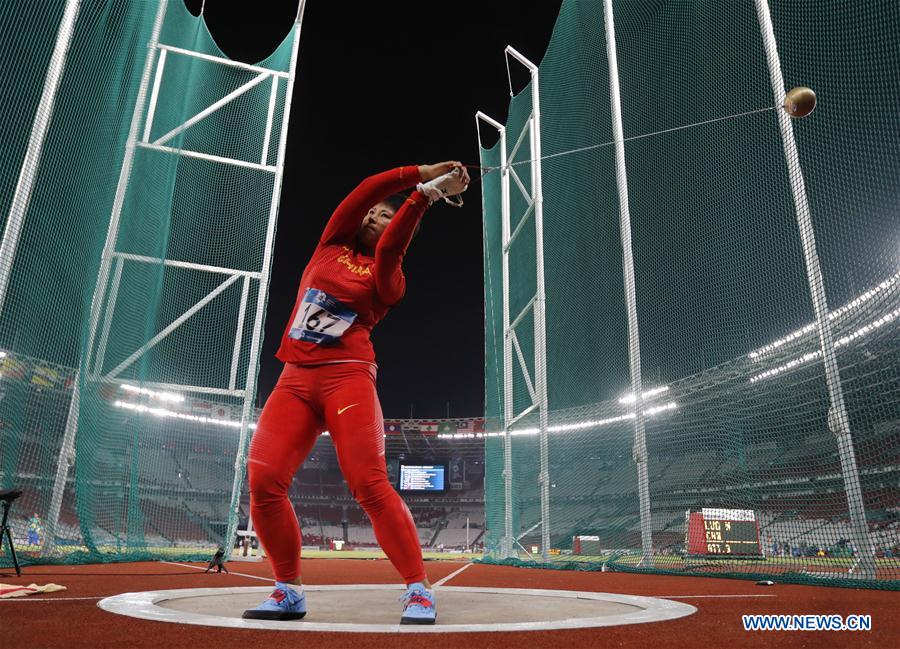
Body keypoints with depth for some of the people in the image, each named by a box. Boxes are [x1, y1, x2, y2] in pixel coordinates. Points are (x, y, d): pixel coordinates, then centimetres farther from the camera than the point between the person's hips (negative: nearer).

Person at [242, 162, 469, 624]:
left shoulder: (389, 279, 7)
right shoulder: (331, 246, 17)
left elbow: (388, 247, -15)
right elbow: (364, 190, 5)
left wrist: (426, 193, -15)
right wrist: (420, 173, 1)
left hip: (346, 378, -4)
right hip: (294, 379, 4)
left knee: (370, 486, -16)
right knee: (263, 481, -10)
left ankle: (419, 590, -4)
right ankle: (289, 590, 8)